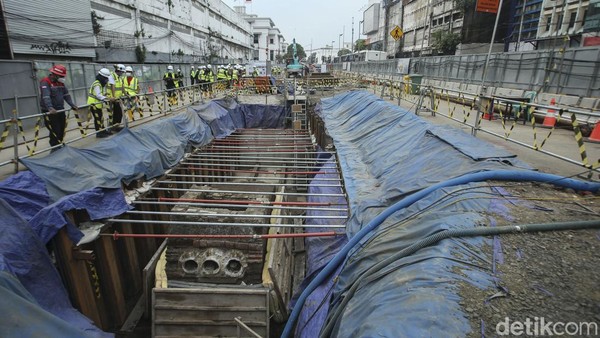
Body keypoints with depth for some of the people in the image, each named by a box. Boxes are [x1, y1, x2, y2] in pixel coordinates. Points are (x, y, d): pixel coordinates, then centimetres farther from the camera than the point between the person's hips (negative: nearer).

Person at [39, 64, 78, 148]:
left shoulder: (60, 82, 11)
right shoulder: (45, 82, -14)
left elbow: (66, 94, 12)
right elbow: (46, 97, -28)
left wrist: (72, 105, -2)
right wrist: (50, 108, -42)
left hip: (60, 110, 8)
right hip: (50, 112, -8)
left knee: (61, 131, 13)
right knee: (55, 132, -8)